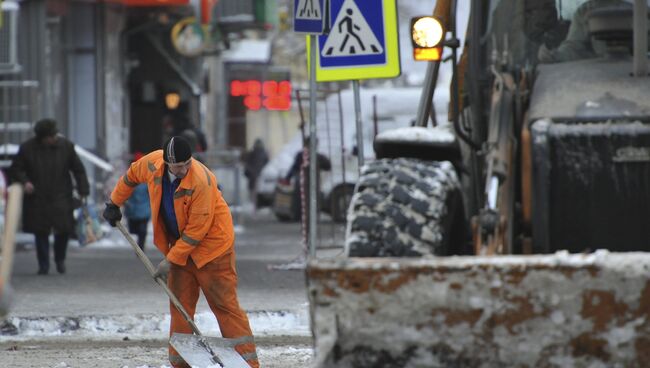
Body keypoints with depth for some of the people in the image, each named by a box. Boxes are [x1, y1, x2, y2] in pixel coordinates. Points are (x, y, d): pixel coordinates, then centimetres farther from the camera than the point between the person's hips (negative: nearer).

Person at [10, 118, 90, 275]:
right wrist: (24, 181, -14)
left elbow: (78, 170, 5)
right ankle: (43, 265, 14)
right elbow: (16, 168, 5)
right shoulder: (27, 148, -5)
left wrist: (83, 191, -1)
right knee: (41, 233, 2)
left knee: (64, 230, -5)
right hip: (37, 199, 0)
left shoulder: (66, 146, -2)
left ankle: (60, 259, 21)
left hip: (61, 198, 0)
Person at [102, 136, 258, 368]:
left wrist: (171, 260, -20)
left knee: (225, 304, -8)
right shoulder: (152, 164, -12)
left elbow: (197, 230, -25)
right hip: (180, 245, 6)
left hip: (212, 245, -6)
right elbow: (131, 176, 13)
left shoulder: (201, 181, -30)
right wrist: (114, 204, 19)